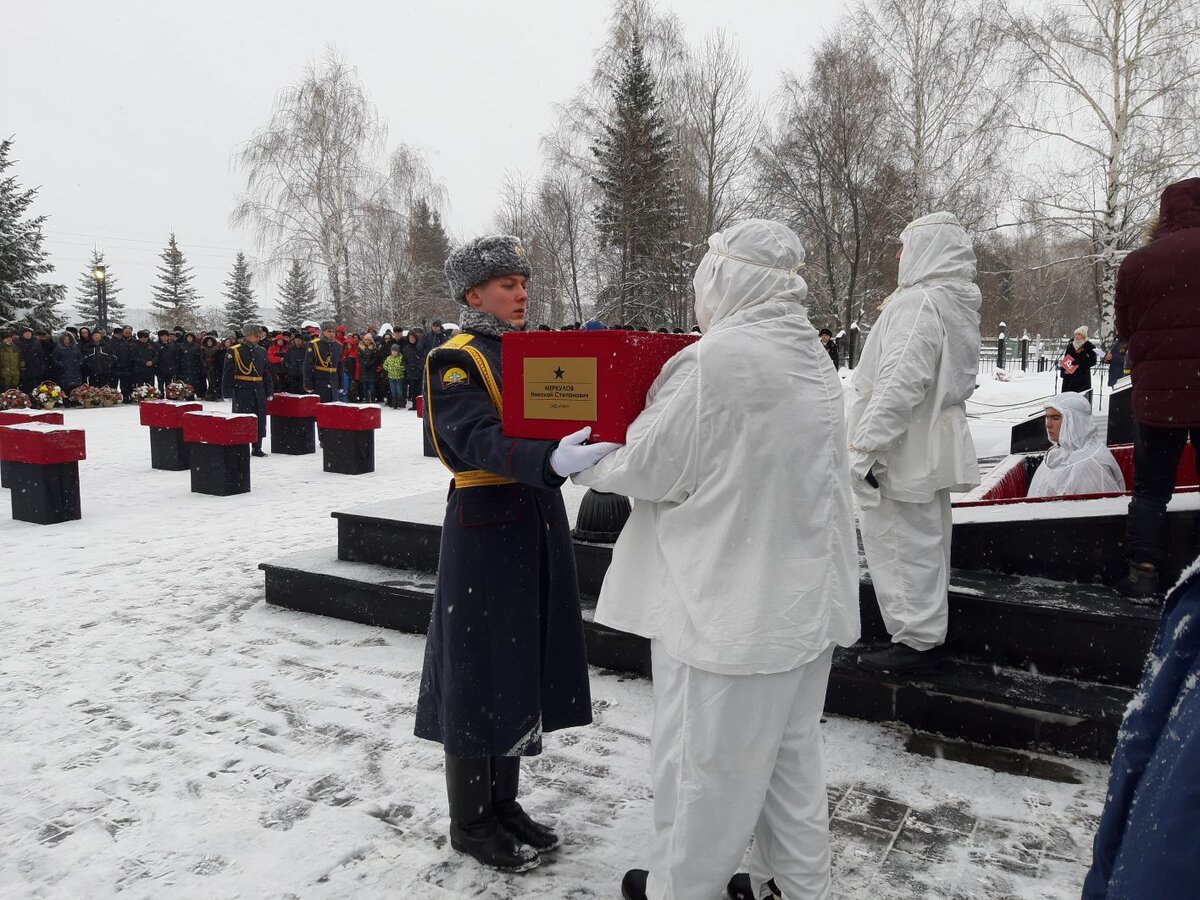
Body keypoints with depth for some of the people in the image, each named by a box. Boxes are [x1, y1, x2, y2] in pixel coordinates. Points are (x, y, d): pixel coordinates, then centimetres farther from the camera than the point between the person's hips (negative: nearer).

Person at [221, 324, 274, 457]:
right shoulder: (234, 351, -6)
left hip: (259, 391, 6)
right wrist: (227, 393, -10)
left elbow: (267, 373, 18)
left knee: (260, 420, 8)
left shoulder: (262, 352, 12)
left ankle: (257, 448, 18)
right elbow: (228, 374, -7)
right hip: (241, 390, -6)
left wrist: (269, 391, 15)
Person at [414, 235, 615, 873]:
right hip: (485, 526, -7)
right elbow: (479, 441, -26)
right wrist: (549, 462, -43)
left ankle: (504, 801, 32)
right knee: (480, 671, 3)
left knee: (526, 666, 15)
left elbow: (557, 421, 9)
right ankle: (470, 822, 21)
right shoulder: (456, 362, -10)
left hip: (540, 521, 8)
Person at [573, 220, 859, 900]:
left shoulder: (715, 359, -20)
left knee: (705, 755, 10)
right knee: (791, 748, 21)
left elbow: (651, 468, -13)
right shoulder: (814, 358, 6)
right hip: (807, 595, 8)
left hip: (729, 602, -8)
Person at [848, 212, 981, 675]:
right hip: (934, 447, 11)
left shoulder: (918, 301, -18)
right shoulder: (957, 302, 14)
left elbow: (901, 381, -26)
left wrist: (866, 446, -25)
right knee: (927, 541, 19)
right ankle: (927, 632, 32)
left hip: (905, 451, -11)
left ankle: (916, 641, 9)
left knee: (904, 542, -1)